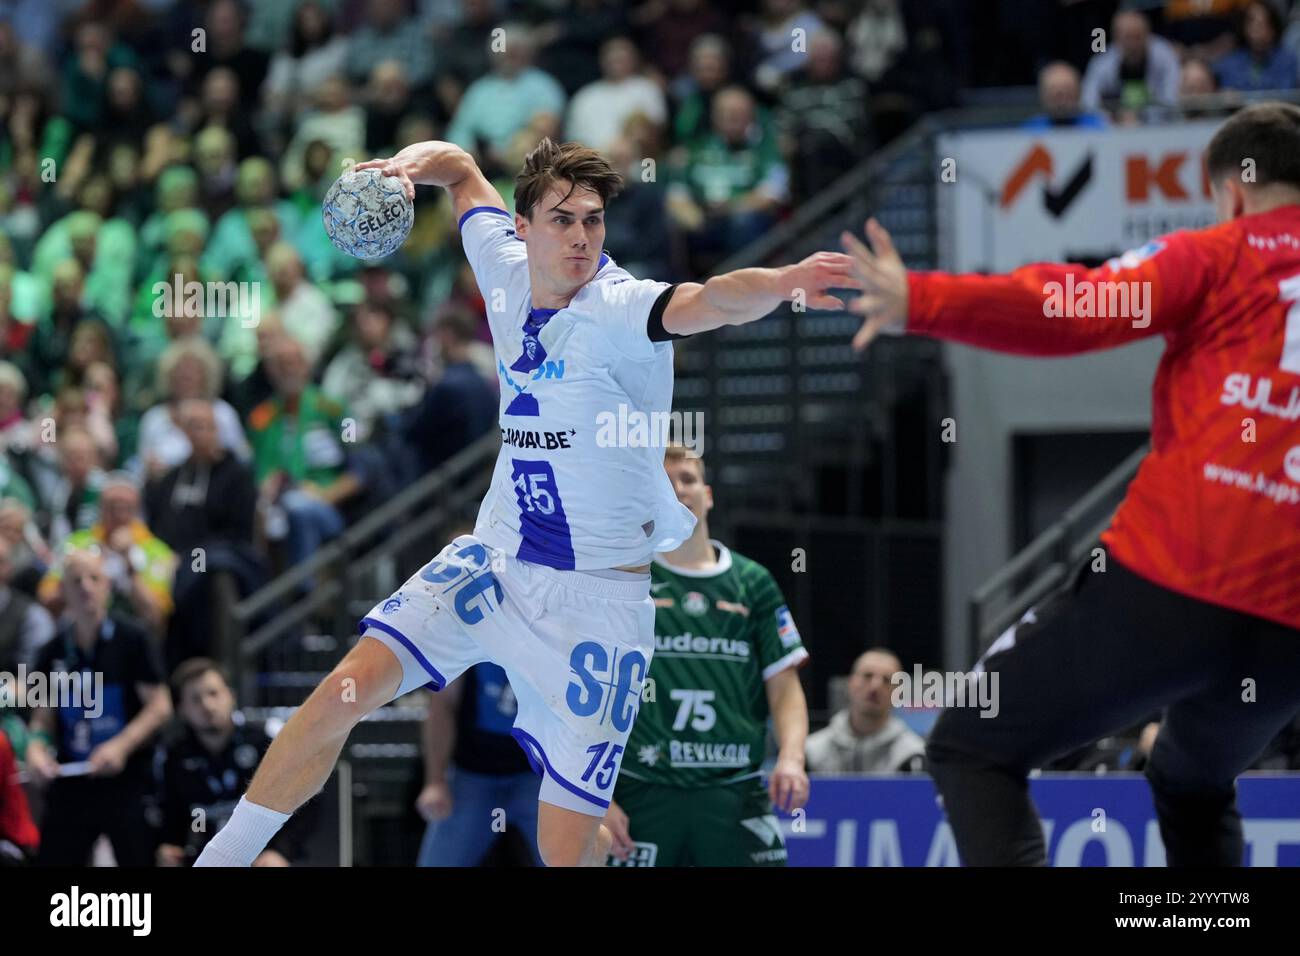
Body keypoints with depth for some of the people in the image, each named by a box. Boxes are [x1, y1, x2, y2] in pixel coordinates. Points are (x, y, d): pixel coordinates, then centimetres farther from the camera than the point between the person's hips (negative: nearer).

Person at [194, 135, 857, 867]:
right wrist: (410, 164, -3)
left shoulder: (619, 311, -18)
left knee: (568, 848, -8)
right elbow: (461, 167, 19)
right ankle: (223, 856, 2)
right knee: (350, 688, -13)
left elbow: (708, 301, -41)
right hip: (496, 560, 5)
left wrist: (781, 283, -61)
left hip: (598, 595, -5)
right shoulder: (506, 268, 1)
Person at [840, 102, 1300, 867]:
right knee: (1194, 787, 33)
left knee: (973, 747, 8)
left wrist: (920, 302, -17)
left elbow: (1078, 311, -13)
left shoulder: (1219, 258, 2)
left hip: (1170, 584, -5)